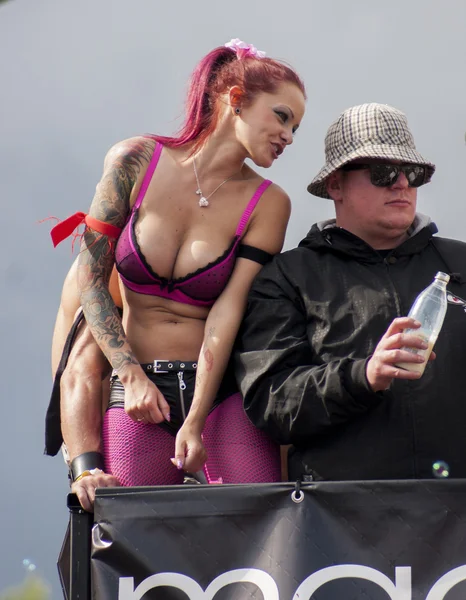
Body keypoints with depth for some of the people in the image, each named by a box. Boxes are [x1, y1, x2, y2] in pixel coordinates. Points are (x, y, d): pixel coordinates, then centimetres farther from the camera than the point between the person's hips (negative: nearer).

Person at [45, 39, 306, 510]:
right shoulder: (135, 162, 1)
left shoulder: (266, 204, 1)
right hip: (136, 396, 0)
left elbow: (228, 311, -9)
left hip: (222, 392, 0)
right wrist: (133, 377, -7)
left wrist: (195, 423, -17)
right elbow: (90, 280, 2)